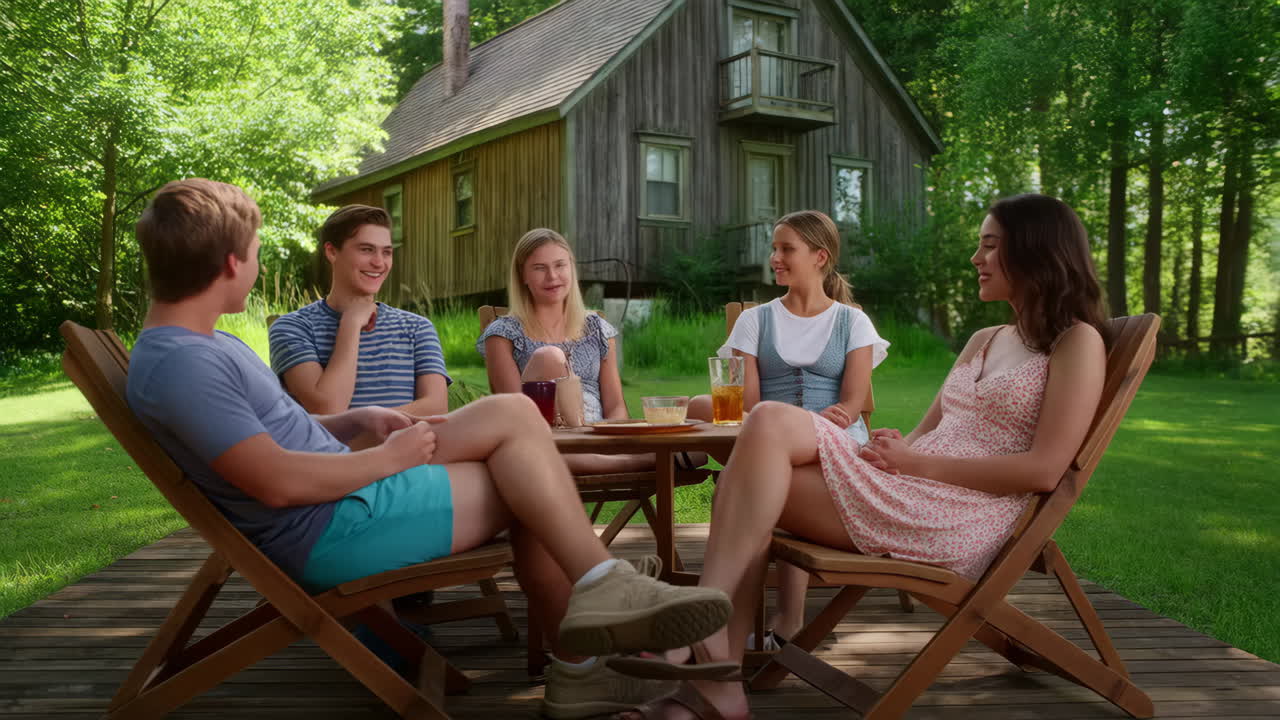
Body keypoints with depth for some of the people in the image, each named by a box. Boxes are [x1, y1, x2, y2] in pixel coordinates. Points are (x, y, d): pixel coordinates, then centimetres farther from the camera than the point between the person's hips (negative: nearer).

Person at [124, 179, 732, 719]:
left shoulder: (200, 347, 16)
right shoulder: (178, 364, -18)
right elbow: (278, 481, -24)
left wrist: (358, 420, 5)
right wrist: (393, 456, -13)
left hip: (344, 499, 11)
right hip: (328, 531, -11)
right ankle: (602, 585, -4)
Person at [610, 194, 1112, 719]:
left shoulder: (1076, 342, 2)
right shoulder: (982, 341, 26)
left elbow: (1044, 469, -10)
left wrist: (917, 463, -12)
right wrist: (893, 449, -3)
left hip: (964, 519, -7)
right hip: (903, 496, 8)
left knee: (771, 423, -22)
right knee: (751, 483, -17)